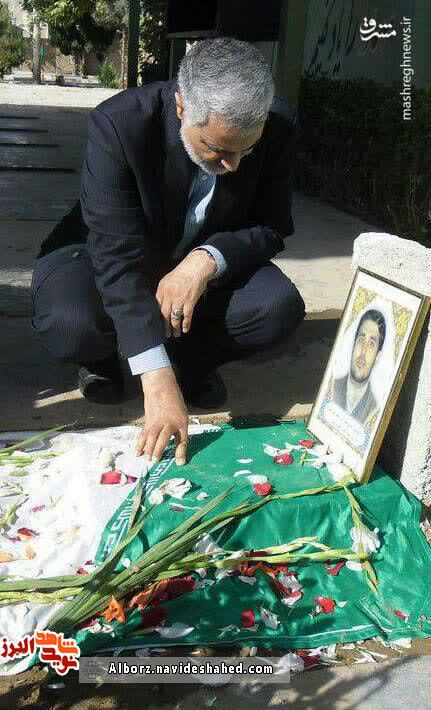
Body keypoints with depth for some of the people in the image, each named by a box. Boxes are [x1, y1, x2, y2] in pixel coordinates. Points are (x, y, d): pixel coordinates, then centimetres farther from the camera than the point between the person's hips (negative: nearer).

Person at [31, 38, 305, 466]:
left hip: (208, 262, 3)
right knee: (69, 323, -34)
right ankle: (107, 357, 4)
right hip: (112, 256, -2)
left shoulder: (278, 127, -20)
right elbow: (118, 255, -36)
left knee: (280, 306, -26)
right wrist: (158, 382, -44)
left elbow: (272, 229, -10)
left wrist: (207, 259, -33)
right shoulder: (118, 124, -31)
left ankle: (191, 359, 4)